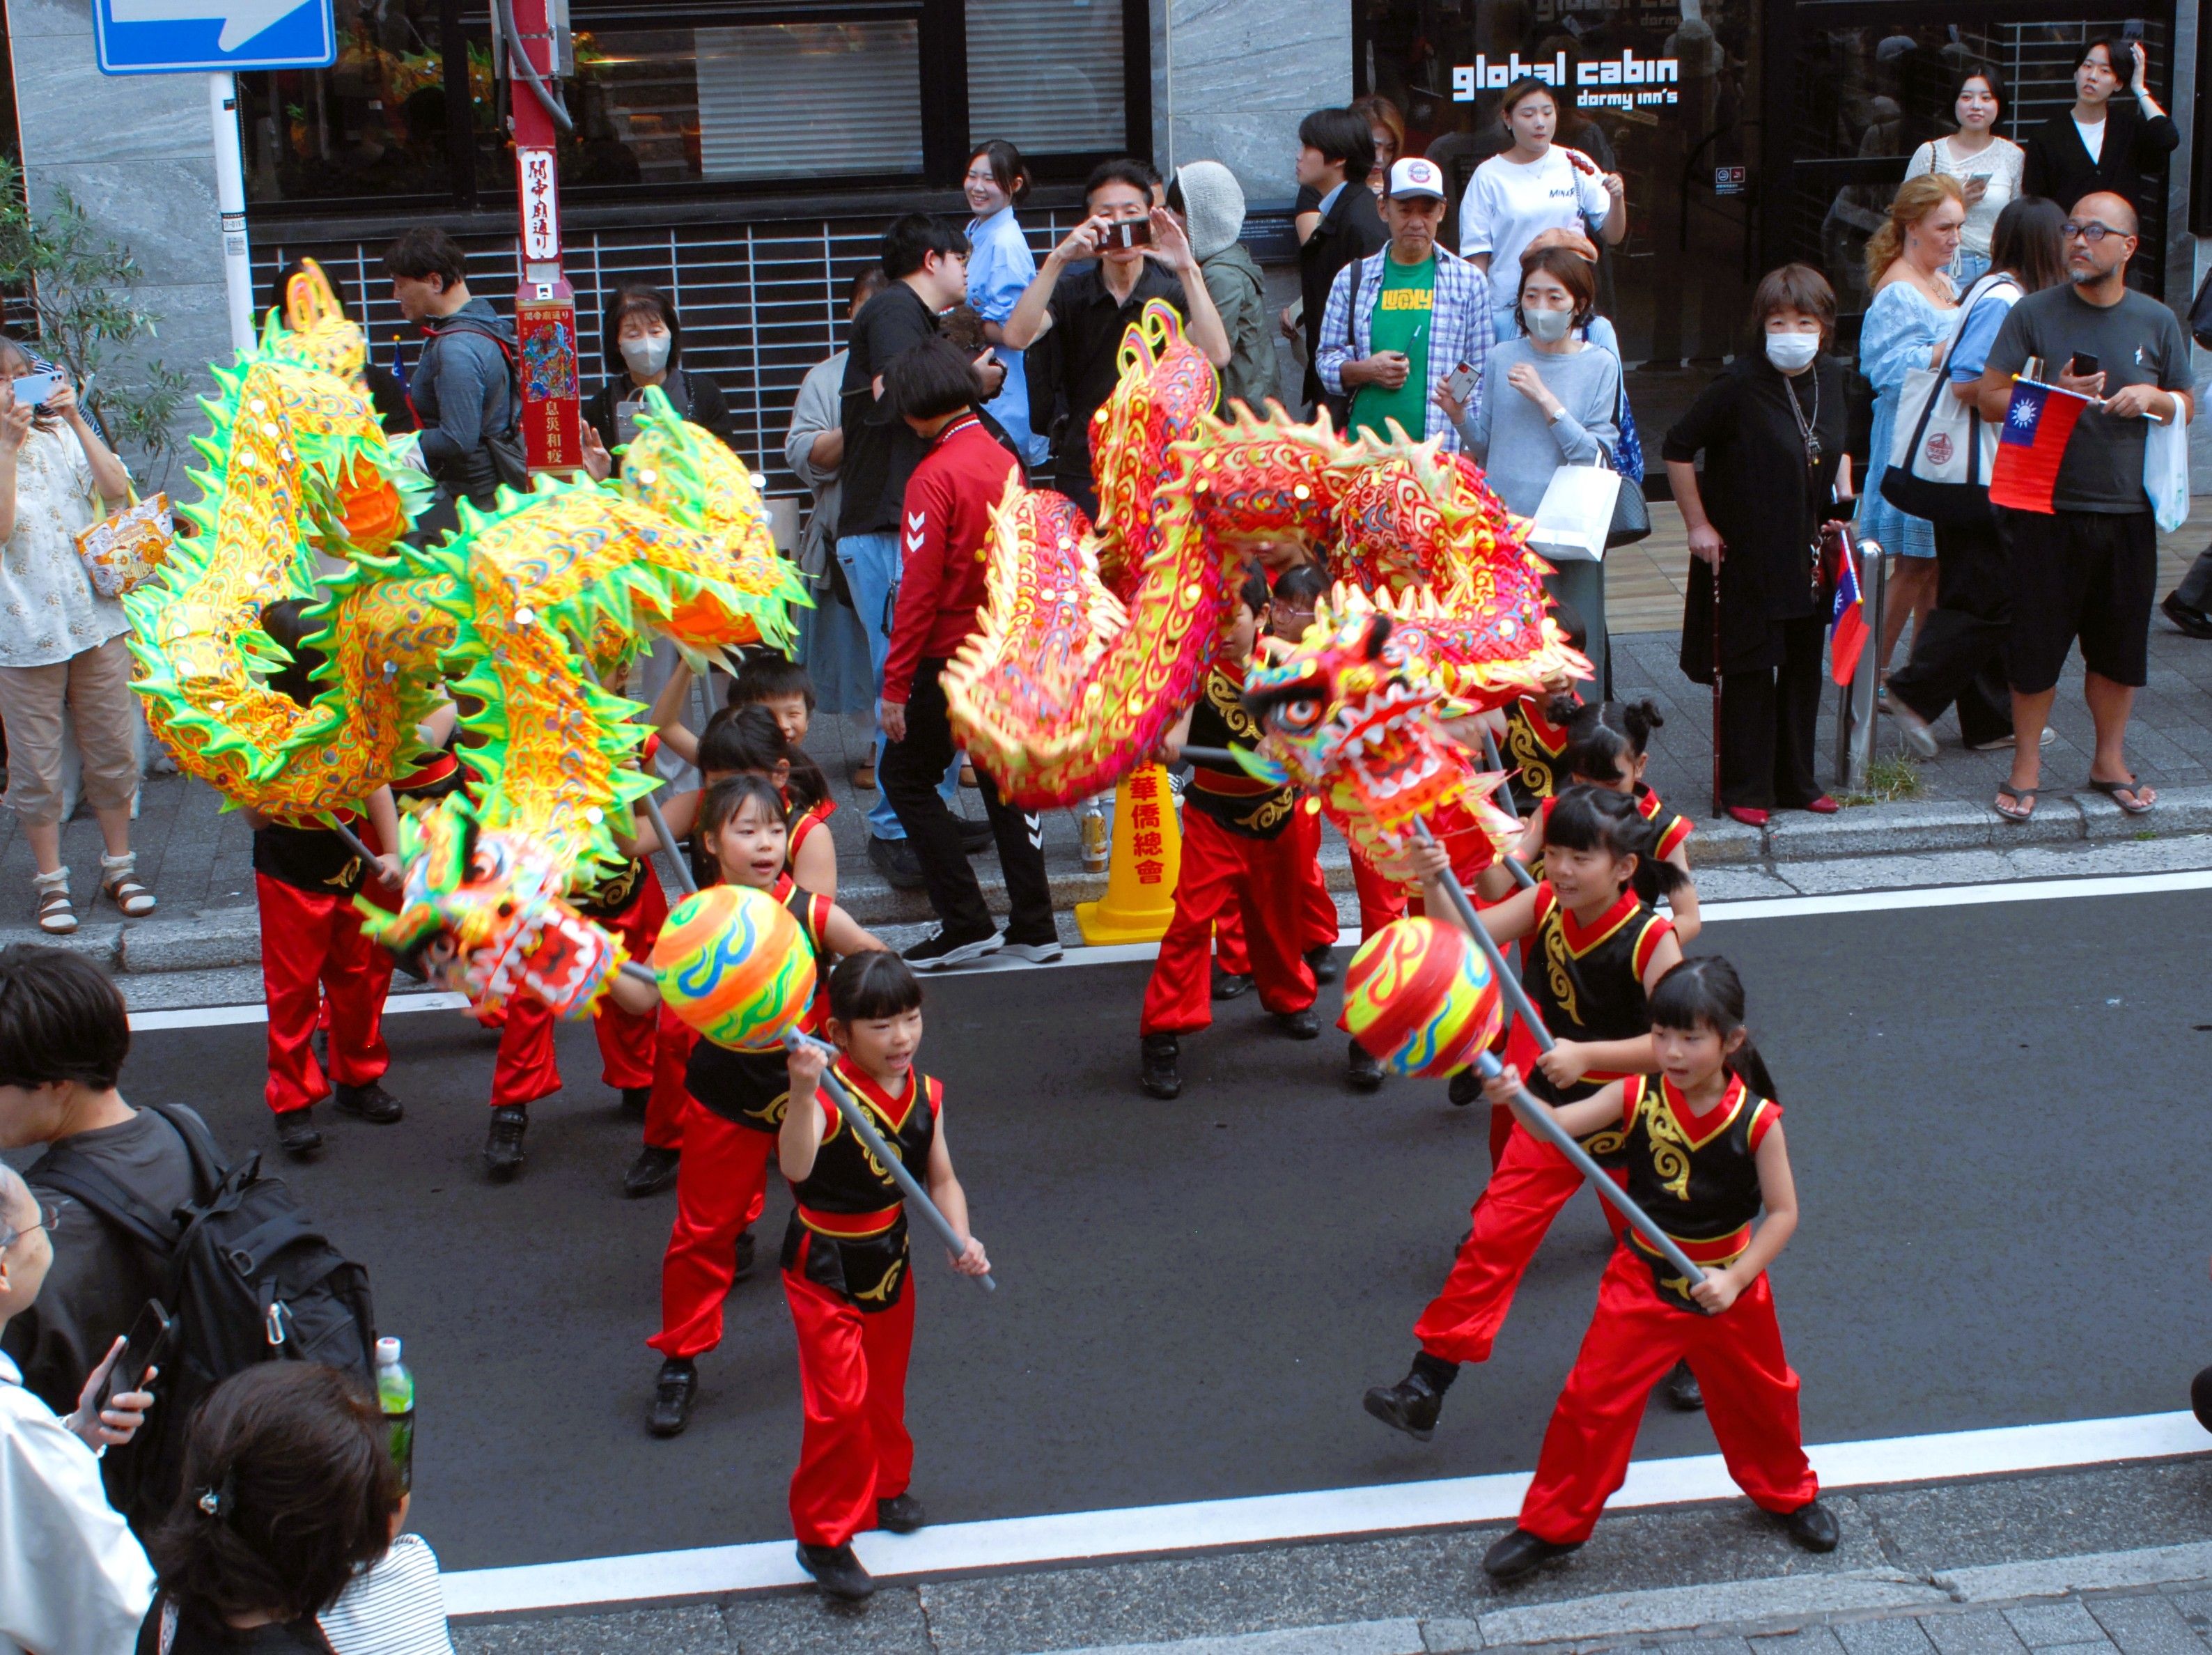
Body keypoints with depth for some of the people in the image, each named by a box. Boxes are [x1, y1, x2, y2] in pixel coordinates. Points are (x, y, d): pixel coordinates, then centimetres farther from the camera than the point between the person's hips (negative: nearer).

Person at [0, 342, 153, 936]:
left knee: (112, 749, 10)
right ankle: (51, 882, 15)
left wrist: (75, 418, -11)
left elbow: (117, 491, -7)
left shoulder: (63, 434, 6)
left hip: (95, 617, 3)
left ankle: (119, 866, 23)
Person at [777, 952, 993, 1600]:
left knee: (886, 1390, 22)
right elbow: (796, 1166, -45)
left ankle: (885, 1488, 47)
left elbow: (942, 1180, 3)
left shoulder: (925, 1096, -5)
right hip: (825, 1271, -6)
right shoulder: (828, 1095, -26)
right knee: (840, 1402, -9)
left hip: (890, 1262, 6)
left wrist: (961, 1240, -14)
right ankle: (822, 1536, 7)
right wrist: (803, 1093, -60)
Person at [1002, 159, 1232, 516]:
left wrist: (1188, 270, -23)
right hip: (1082, 476, 1)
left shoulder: (1174, 292, 1)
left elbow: (1216, 355, -17)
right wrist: (1057, 259, -23)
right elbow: (1017, 337, -14)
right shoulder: (1071, 292, 4)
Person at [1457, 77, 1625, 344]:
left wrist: (1617, 199, -13)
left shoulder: (1577, 166, 4)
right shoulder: (1489, 176, 0)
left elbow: (1613, 237, 6)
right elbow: (1476, 256, 2)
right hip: (1507, 309, -1)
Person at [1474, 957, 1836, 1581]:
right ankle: (1550, 1526, 13)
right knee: (1592, 1400, -3)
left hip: (1726, 1286, 0)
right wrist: (1515, 1095, -49)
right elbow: (1556, 1124, -28)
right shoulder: (1636, 1097, -15)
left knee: (1758, 1396, 20)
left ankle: (1788, 1494, 49)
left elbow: (1783, 1211, -11)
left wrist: (1734, 1278, -21)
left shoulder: (1756, 1120, -17)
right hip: (1643, 1278, 0)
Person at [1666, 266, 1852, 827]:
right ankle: (1746, 790, 11)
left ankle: (1796, 781, 24)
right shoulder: (1741, 385, -16)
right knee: (1751, 672, 0)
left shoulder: (1831, 378, 3)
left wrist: (1842, 502, 6)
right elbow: (1678, 448, -10)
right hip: (1747, 554, -6)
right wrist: (1698, 524, -10)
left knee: (1804, 668, 12)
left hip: (1809, 552, 6)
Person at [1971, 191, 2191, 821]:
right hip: (2044, 508, -2)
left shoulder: (2156, 322, 6)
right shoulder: (2034, 313, -1)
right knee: (2034, 647, 2)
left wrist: (2152, 398, -8)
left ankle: (2109, 761, 26)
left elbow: (2188, 405, 14)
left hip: (2126, 511, 2)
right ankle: (2026, 764, 16)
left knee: (2119, 648, 10)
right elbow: (1989, 397, -2)